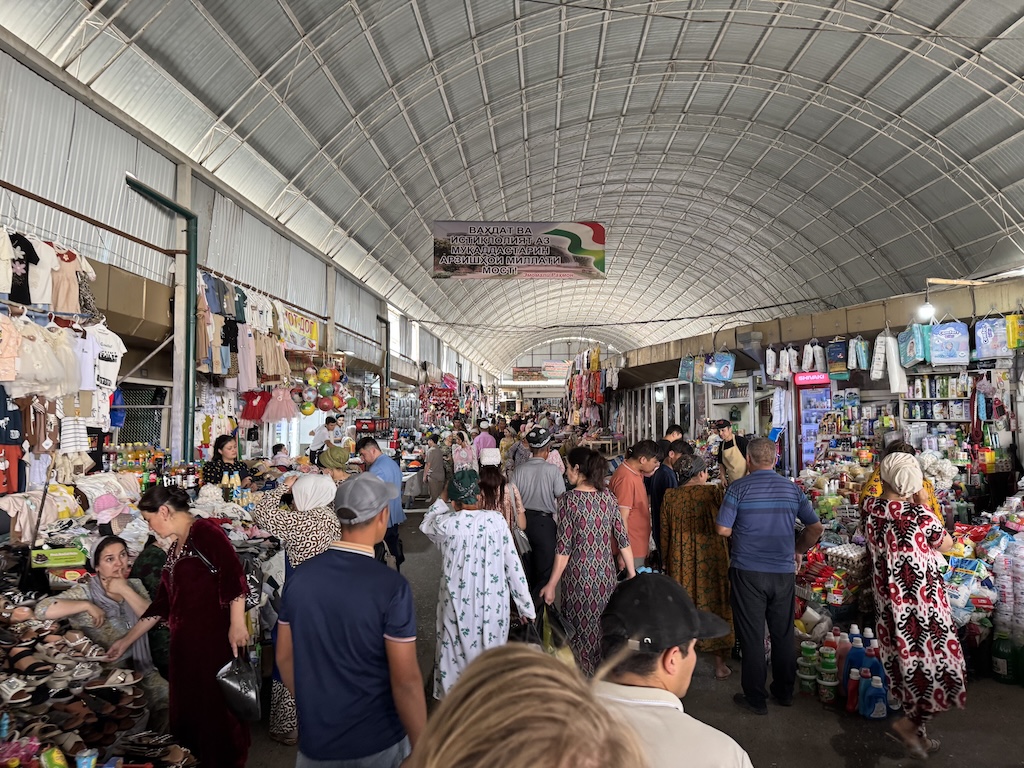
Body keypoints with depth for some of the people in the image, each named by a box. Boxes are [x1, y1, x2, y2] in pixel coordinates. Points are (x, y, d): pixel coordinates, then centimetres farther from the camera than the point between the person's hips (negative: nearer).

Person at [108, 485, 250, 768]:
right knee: (188, 706, 16)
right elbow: (162, 603, 21)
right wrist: (126, 641, 23)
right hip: (184, 642, 9)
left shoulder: (205, 530, -11)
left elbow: (233, 575, -20)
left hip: (216, 638, -9)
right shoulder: (175, 548, 17)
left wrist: (237, 624, -23)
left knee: (217, 704, 0)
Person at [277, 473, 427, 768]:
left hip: (315, 740, 3)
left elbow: (285, 658, 4)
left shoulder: (299, 576, -7)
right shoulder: (391, 586, -22)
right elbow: (406, 680, -19)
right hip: (377, 743, -3)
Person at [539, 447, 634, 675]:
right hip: (605, 573, 4)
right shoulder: (608, 496, 1)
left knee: (581, 629, 10)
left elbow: (564, 548, -14)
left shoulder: (568, 499, -12)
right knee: (604, 627, 17)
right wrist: (632, 575, 10)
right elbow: (623, 539, 2)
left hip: (579, 574, -4)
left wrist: (552, 585, -8)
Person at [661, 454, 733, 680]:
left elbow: (664, 532, 3)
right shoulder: (714, 492, -11)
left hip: (680, 560, 2)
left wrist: (664, 560, 12)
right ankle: (720, 665, 18)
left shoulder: (670, 496, -3)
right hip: (711, 558, -2)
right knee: (714, 603, 9)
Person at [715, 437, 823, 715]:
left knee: (752, 637, 6)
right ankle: (784, 691, 32)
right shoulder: (792, 489, 2)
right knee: (783, 634, 18)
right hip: (784, 572, 4)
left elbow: (722, 529, -12)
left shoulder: (739, 488, -10)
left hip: (748, 572, -3)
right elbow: (816, 528, 5)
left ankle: (755, 699, 16)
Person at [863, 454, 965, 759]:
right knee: (943, 670, 10)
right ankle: (910, 724, 12)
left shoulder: (872, 511, -7)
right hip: (923, 604, -6)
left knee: (907, 666, 19)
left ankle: (916, 733, 31)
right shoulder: (921, 516, -21)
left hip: (889, 604, 6)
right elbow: (947, 544, -2)